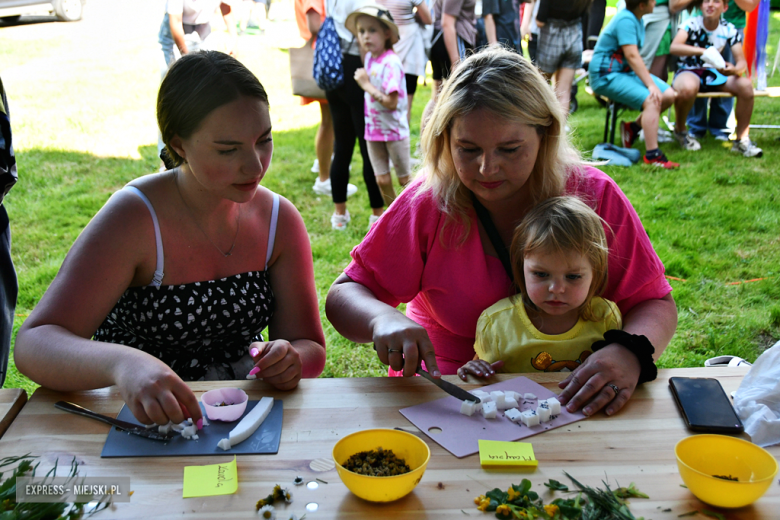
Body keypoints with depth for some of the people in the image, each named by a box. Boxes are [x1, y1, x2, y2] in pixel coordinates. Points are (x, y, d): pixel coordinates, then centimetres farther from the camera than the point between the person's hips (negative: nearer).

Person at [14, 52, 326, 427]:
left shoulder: (280, 220, -2)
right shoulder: (134, 218, -14)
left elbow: (310, 347, 4)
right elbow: (33, 344, -20)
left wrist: (291, 361, -22)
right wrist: (121, 363, -42)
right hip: (139, 421, -3)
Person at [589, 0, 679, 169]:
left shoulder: (636, 19, 12)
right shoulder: (626, 20, -18)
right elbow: (632, 56, -25)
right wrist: (651, 85, -27)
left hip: (626, 71, 10)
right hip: (606, 76, -10)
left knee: (668, 95, -2)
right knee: (652, 100, -27)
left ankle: (633, 127, 11)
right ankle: (652, 155, -26)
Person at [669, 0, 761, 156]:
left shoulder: (728, 29, -3)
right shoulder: (692, 24, -12)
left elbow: (742, 61, -7)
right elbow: (674, 47, -31)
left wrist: (735, 70, -33)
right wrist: (703, 51, -44)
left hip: (713, 73, 4)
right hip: (689, 72, -4)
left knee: (746, 85, -22)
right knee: (688, 88, -39)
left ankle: (742, 139, -9)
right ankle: (680, 130, -8)